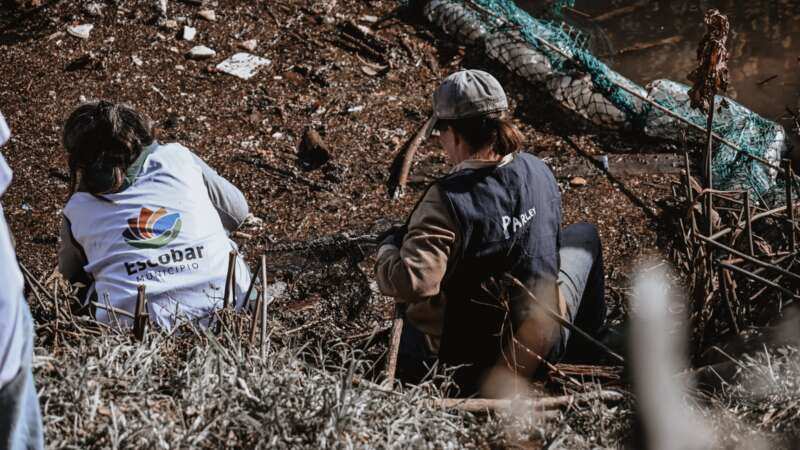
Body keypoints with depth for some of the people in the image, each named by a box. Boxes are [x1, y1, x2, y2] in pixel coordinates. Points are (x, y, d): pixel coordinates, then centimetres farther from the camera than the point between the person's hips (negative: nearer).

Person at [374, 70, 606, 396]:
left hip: (466, 359, -3)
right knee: (584, 235, 30)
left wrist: (387, 250, -13)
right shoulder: (538, 170, -7)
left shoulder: (446, 199, -26)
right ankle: (585, 350, 49)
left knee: (399, 238, 19)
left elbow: (412, 283, -35)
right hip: (546, 346, 4)